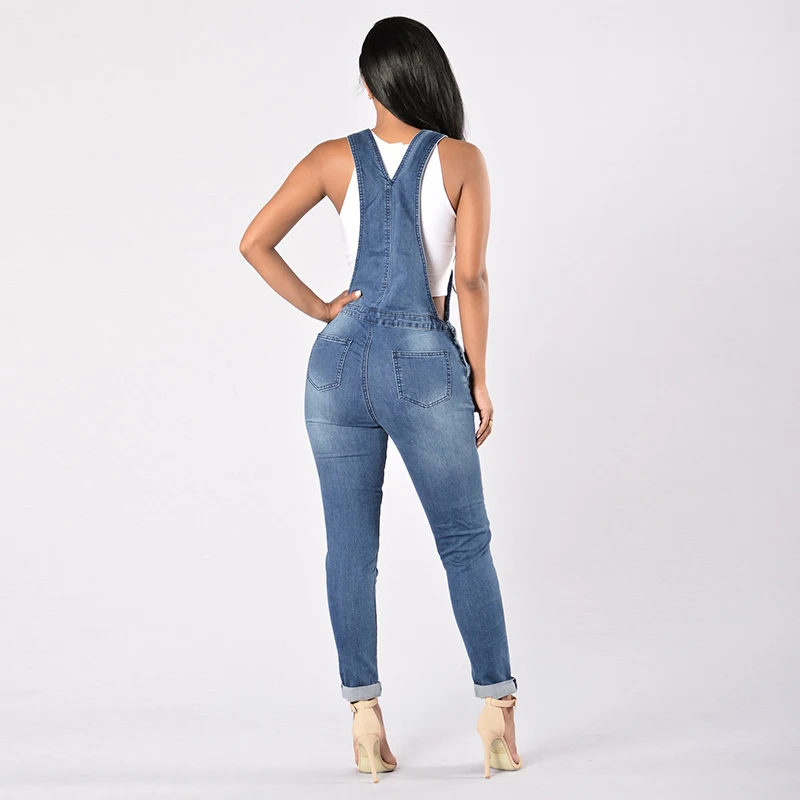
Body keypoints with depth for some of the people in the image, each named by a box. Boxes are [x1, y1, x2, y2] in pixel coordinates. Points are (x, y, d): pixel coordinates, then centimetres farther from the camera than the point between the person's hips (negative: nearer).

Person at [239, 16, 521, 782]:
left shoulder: (337, 159, 3)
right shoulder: (463, 161, -1)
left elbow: (254, 241, -3)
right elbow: (470, 278, -6)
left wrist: (319, 309, 4)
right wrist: (480, 376, 0)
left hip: (342, 361, 2)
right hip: (426, 364, -2)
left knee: (349, 547, 8)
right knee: (465, 543, 9)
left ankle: (365, 717, 10)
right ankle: (496, 708, 10)